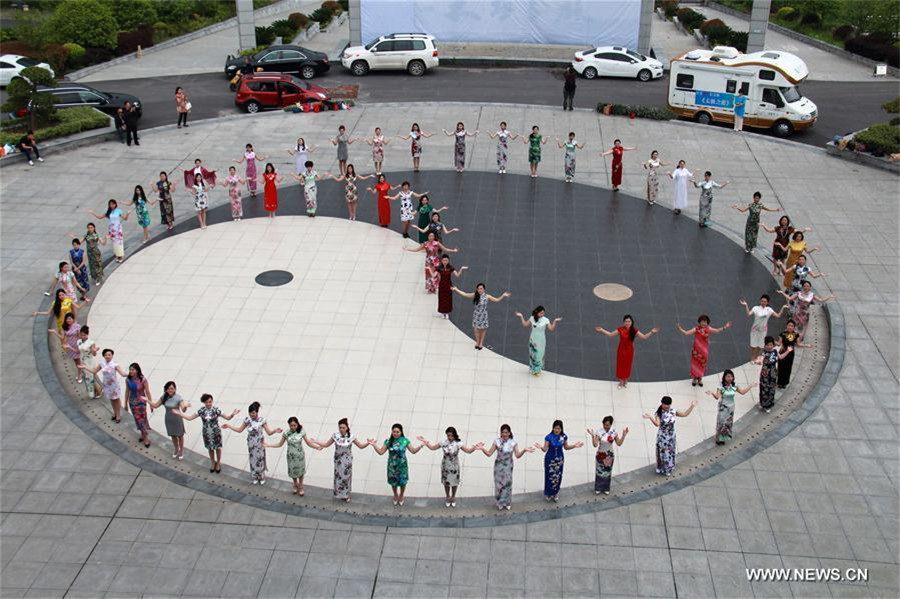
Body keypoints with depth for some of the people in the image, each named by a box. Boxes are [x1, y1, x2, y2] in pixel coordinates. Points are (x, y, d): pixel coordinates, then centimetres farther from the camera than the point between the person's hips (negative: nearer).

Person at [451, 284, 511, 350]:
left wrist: (503, 296, -21)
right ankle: (477, 342, 30)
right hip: (476, 315, 1)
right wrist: (456, 290, -2)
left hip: (483, 315, -1)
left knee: (483, 329, 10)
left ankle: (481, 343, 28)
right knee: (476, 328, 9)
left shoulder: (487, 297, -11)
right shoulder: (475, 296, -9)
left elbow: (497, 300, -7)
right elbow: (465, 294, -2)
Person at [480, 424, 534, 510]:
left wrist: (524, 450, -25)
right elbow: (489, 454, -9)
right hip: (498, 466, -1)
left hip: (508, 467, 1)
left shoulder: (513, 442, -7)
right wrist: (482, 449, -25)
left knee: (507, 484, 9)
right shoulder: (497, 441, -10)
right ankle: (500, 503, 24)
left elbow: (517, 456, -9)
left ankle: (507, 503, 28)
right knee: (499, 484, 6)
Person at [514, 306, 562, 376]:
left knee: (539, 355, 7)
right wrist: (521, 317, -1)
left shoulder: (546, 320, -15)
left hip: (541, 341, -2)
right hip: (533, 339, 2)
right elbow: (525, 325, 3)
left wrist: (555, 322, -26)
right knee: (532, 354, 13)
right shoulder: (532, 318, -7)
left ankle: (538, 370, 25)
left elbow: (551, 329, -15)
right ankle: (533, 369, 31)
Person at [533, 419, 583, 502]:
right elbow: (545, 449, -16)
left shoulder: (564, 436, -10)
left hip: (559, 459, 3)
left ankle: (555, 493, 35)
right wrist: (541, 447, -38)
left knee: (558, 477, 12)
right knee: (549, 476, 6)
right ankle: (548, 494, 29)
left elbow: (566, 447, 4)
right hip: (550, 459, -3)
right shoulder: (549, 437, -20)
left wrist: (574, 445, -11)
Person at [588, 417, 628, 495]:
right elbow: (595, 445, -24)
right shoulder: (598, 432, -20)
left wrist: (623, 435, -17)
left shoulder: (613, 432, -10)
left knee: (608, 472, 14)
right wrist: (592, 436, -36)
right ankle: (598, 488, 27)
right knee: (599, 471, 10)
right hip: (600, 455, -2)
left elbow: (619, 443, -7)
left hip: (610, 456, 2)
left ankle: (606, 489, 30)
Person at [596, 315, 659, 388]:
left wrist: (652, 332, -23)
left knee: (627, 365, 15)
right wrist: (602, 330, -11)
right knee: (621, 365, 10)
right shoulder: (620, 330, -15)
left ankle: (625, 380, 37)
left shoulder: (634, 330, -14)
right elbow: (610, 334, -4)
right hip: (621, 350, 0)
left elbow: (644, 337, -11)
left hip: (629, 350, 0)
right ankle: (621, 381, 29)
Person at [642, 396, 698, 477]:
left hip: (671, 437, 4)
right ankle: (661, 469, 32)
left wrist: (692, 406, -10)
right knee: (662, 453, 11)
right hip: (662, 437, -4)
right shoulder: (658, 413, -20)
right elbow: (657, 424, -35)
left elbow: (685, 414, -3)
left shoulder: (673, 411, -8)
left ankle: (668, 469, 40)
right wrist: (651, 418, -53)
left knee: (670, 453, 19)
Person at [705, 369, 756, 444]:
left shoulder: (734, 386, -7)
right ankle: (720, 439, 13)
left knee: (729, 422, 18)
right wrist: (712, 393, -53)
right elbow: (717, 397, -32)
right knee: (722, 422, -1)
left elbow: (742, 392, 7)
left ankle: (726, 436, 36)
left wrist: (750, 386, 5)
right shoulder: (721, 387, -22)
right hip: (723, 407, -5)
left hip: (731, 407, 5)